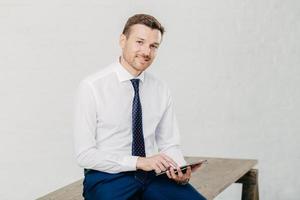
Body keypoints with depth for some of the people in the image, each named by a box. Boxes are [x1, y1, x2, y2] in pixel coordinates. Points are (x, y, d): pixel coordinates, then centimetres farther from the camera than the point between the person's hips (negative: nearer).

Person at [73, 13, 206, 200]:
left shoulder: (161, 90, 6)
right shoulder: (92, 87, -8)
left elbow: (170, 144, 12)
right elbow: (85, 154, -11)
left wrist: (180, 170, -11)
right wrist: (140, 162, -19)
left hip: (153, 174, 5)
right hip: (107, 177, -4)